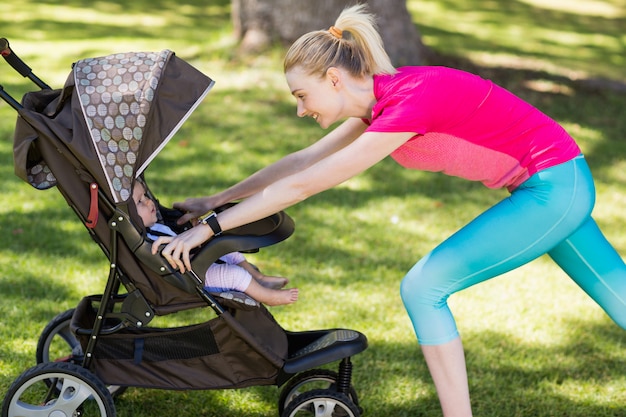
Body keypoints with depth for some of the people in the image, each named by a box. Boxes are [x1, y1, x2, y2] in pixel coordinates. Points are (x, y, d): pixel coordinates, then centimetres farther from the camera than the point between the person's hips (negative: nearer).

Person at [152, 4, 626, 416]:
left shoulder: (410, 104, -25)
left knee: (423, 289, -8)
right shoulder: (382, 100, 2)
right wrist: (215, 201, 12)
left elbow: (303, 186, -25)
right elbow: (302, 161, 10)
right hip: (562, 188, 10)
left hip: (551, 189, -9)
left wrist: (210, 227, -21)